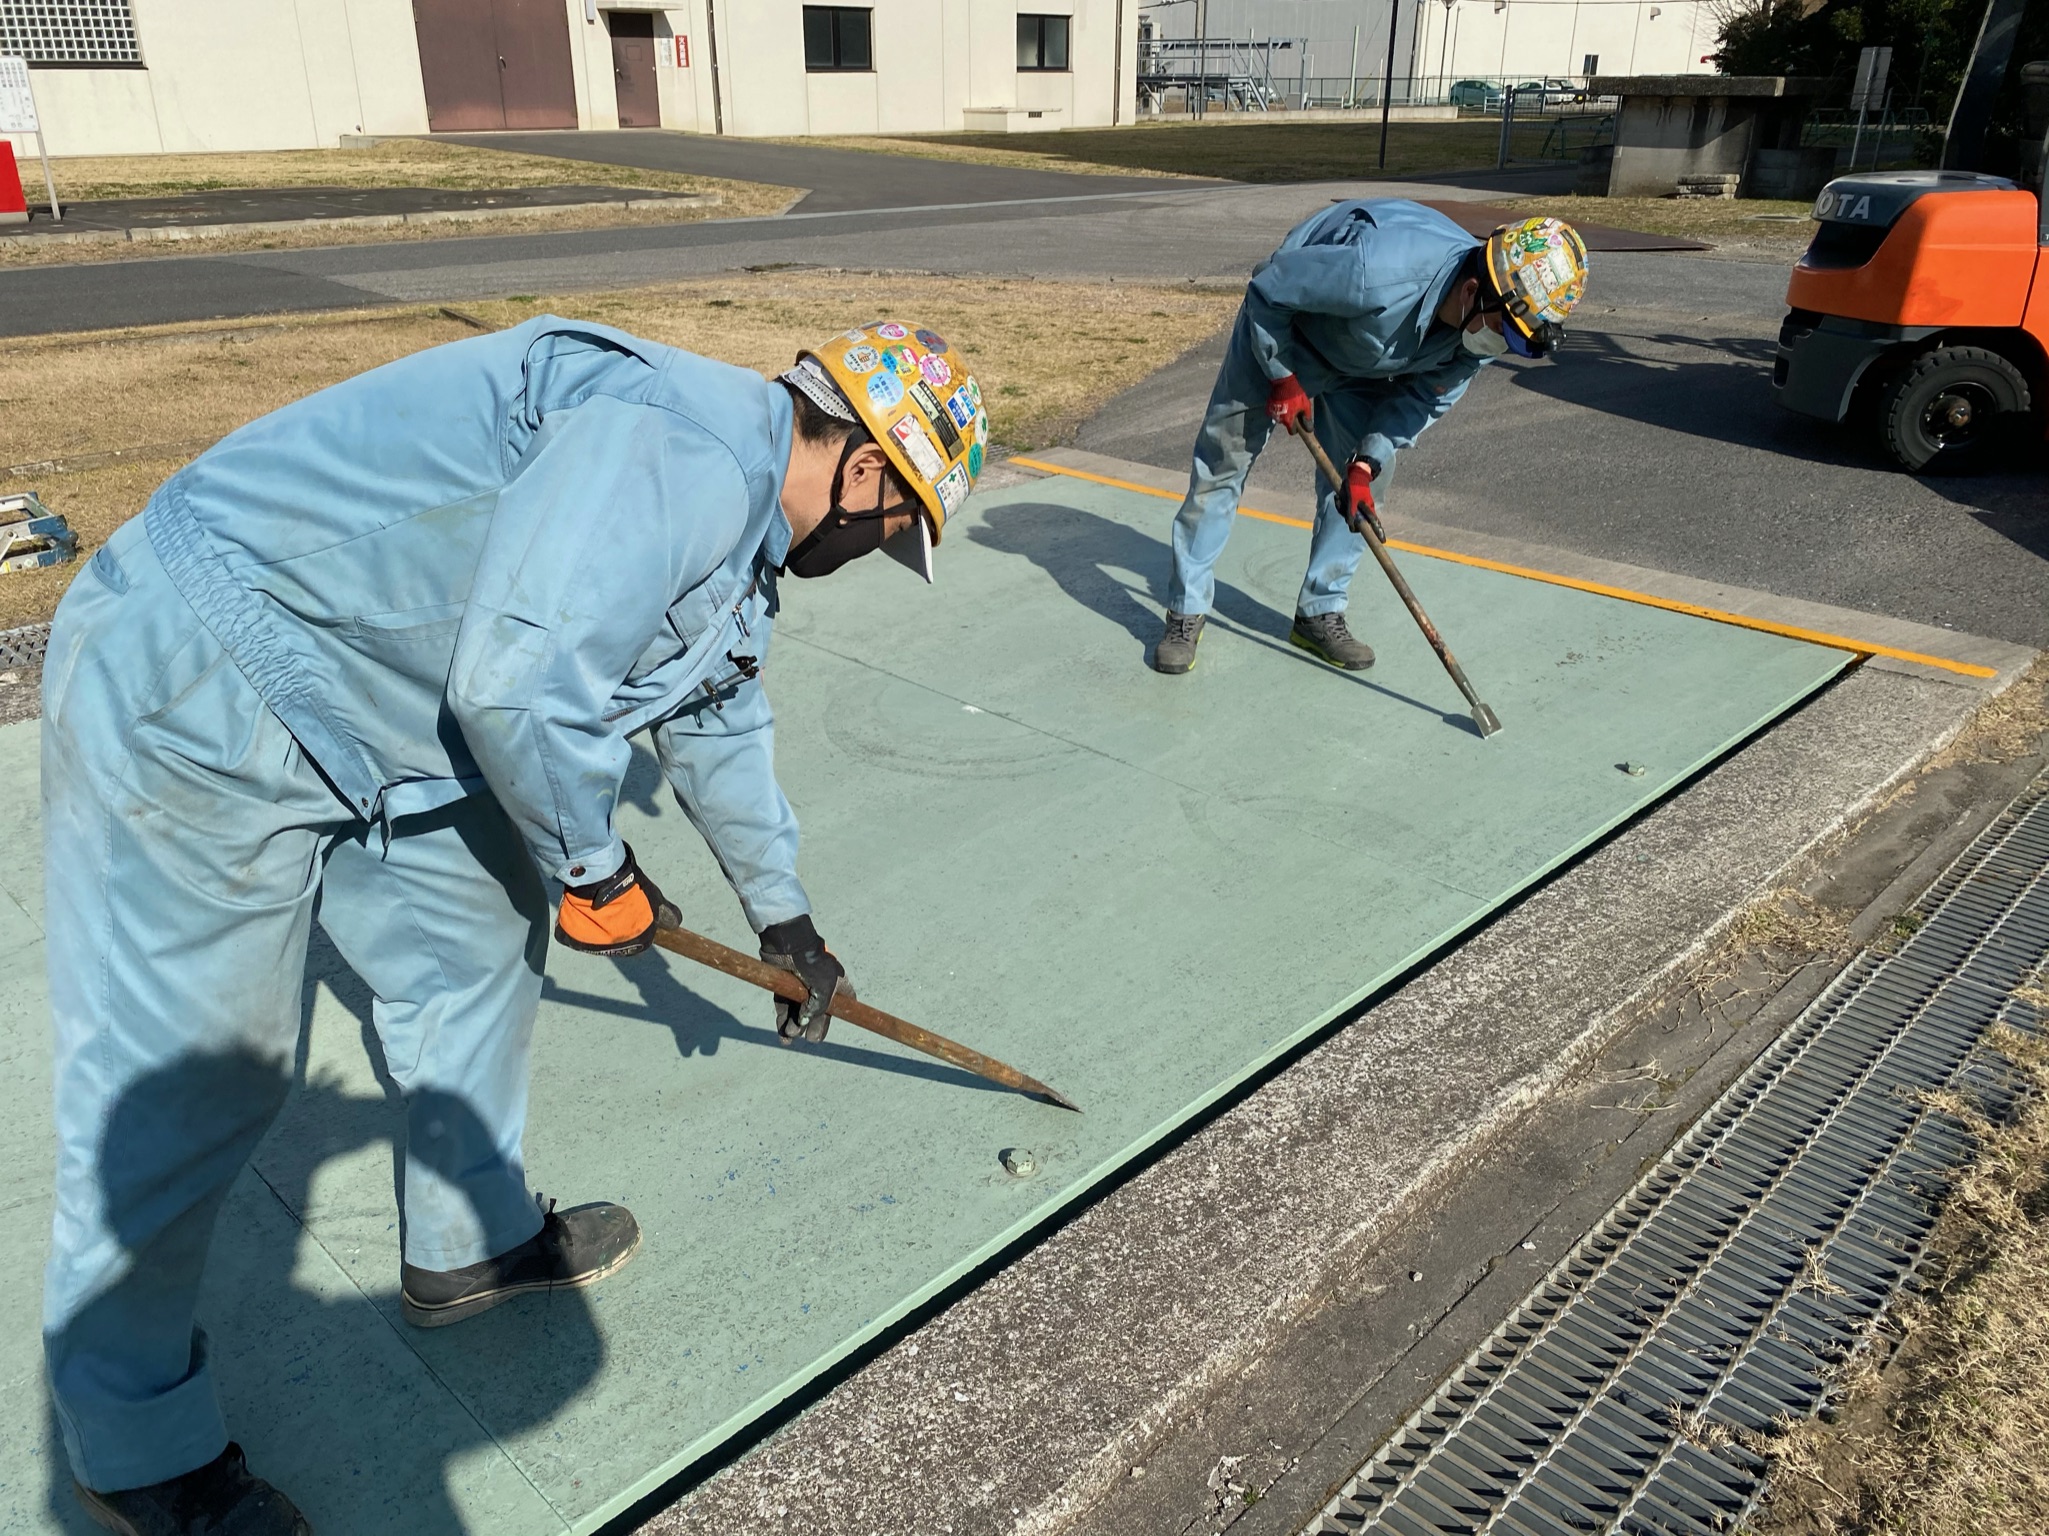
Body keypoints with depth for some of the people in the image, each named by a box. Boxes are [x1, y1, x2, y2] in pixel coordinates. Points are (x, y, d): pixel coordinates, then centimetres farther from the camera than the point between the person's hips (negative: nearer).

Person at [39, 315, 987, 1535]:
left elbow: (718, 718, 25)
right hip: (191, 701, -10)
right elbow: (516, 686, -31)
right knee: (188, 1081, 0)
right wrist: (598, 870, -11)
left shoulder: (737, 516, 12)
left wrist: (782, 914, 34)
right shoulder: (688, 460, -24)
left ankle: (470, 1245, 40)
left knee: (481, 942, 18)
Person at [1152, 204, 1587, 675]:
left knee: (1359, 481, 1)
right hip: (1280, 328, -5)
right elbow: (1268, 288, -28)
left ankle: (1319, 614, 14)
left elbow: (1425, 394, -8)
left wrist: (1367, 461, -19)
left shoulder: (1480, 322, -22)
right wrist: (1284, 379, -19)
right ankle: (1187, 613, 5)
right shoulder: (1376, 274, -43)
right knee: (1222, 466, -5)